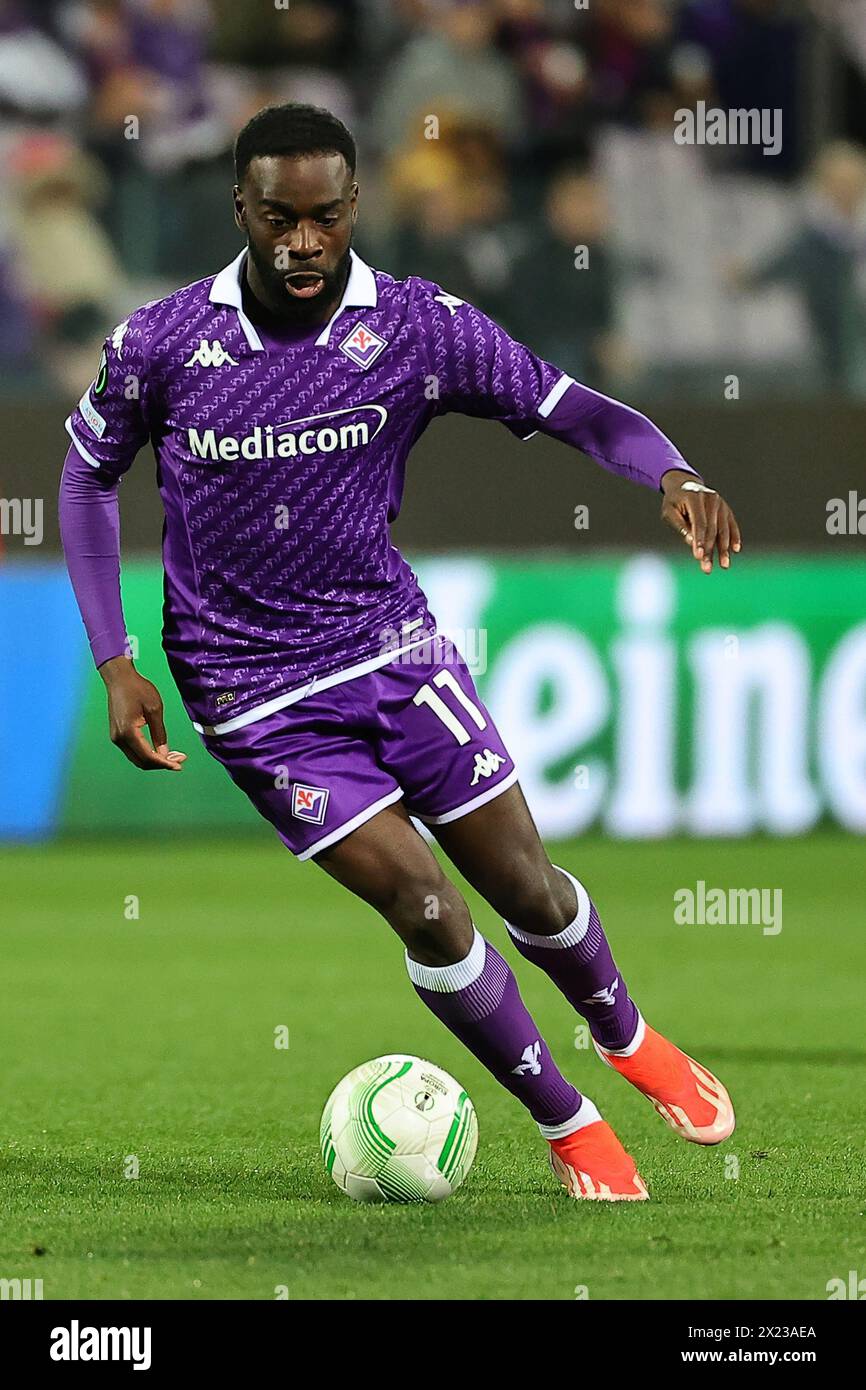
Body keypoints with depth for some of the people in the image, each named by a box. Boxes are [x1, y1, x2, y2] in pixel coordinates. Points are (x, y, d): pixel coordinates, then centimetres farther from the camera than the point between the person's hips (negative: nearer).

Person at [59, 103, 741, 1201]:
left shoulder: (418, 327, -11)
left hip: (393, 647, 2)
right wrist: (114, 664, -1)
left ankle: (626, 1038, 39)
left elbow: (571, 410, -9)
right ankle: (567, 1126, 6)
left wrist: (672, 475, -31)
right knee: (417, 898, -13)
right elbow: (89, 477, 5)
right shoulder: (158, 346, -12)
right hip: (253, 692, -2)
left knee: (522, 882, 6)